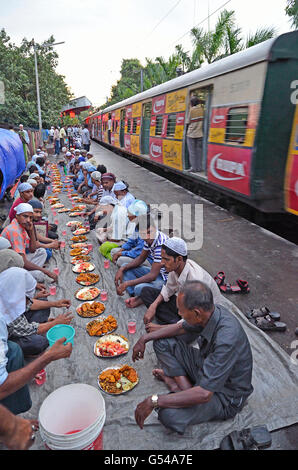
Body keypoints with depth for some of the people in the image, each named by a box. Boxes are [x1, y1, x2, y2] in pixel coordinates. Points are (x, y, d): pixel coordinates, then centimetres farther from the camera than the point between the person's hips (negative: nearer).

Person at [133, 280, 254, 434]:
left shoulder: (226, 339, -38)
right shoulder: (209, 313, -14)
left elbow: (204, 394, -36)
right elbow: (180, 327, 8)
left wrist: (153, 401, -32)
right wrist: (145, 338, 3)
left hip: (226, 396, -7)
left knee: (168, 415, -31)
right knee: (162, 342, 0)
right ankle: (186, 387, -6)